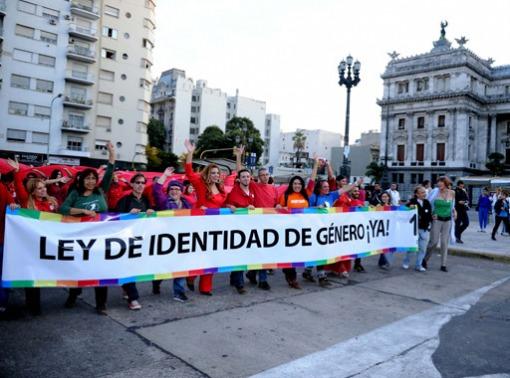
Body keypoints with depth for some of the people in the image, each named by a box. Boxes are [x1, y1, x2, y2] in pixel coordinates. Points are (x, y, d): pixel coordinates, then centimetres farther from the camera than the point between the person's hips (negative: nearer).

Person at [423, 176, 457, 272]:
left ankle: (443, 264, 14)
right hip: (437, 219, -3)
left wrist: (454, 211, 1)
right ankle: (425, 260, 19)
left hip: (447, 220, 3)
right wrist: (430, 214, -9)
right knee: (434, 241, -3)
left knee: (445, 242, 5)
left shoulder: (452, 193, 2)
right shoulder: (435, 191, -7)